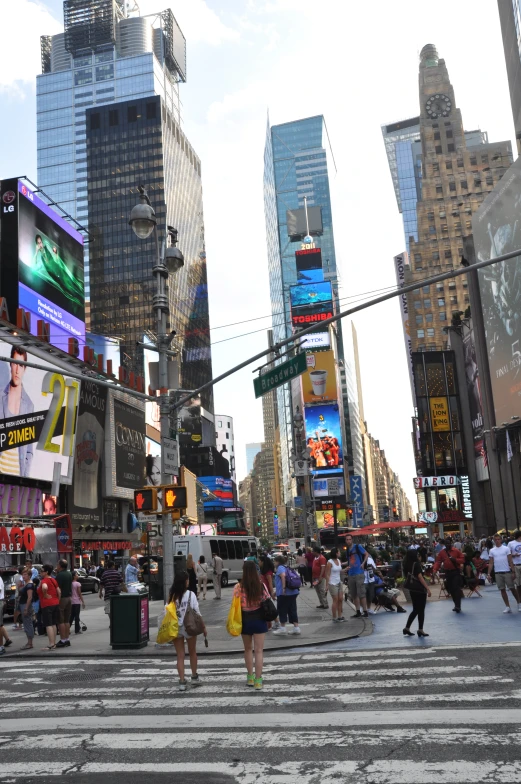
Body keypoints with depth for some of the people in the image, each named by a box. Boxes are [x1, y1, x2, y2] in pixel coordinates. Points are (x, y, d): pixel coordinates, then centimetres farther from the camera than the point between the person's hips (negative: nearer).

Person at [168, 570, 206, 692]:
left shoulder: (171, 595, -4)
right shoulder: (190, 594, -9)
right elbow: (196, 611, -7)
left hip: (175, 628, 1)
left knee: (180, 656, 8)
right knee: (192, 653, 19)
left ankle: (182, 682, 6)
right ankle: (194, 677, 30)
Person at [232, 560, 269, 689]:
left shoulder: (239, 587, -13)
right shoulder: (261, 586, -8)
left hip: (245, 620, 0)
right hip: (259, 619, 0)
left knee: (248, 649, 20)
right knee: (259, 650, 6)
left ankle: (250, 677, 27)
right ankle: (258, 680, 6)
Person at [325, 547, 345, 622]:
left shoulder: (339, 561, 8)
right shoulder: (330, 562, -13)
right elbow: (327, 575, -13)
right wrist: (327, 585, -15)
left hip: (339, 582, 7)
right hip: (333, 584, -7)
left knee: (340, 599, 7)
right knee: (335, 600, -3)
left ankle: (340, 616, 17)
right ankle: (334, 618, 5)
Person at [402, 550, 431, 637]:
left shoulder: (407, 565, 8)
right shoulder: (416, 564, -13)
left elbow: (406, 577, 14)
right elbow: (420, 577, -18)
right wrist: (428, 588, -19)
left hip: (412, 589, 7)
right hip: (420, 589, -7)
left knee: (416, 610, 15)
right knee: (421, 610, 2)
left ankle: (407, 628, 13)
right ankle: (420, 630, 6)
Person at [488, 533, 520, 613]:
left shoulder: (506, 549, -1)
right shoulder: (492, 551, 6)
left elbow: (510, 561, -2)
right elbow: (491, 563, 8)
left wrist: (513, 571, -8)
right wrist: (489, 573, 0)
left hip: (507, 572, -2)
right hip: (498, 573, 3)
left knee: (512, 588, 3)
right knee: (502, 589, 4)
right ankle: (507, 607, 9)